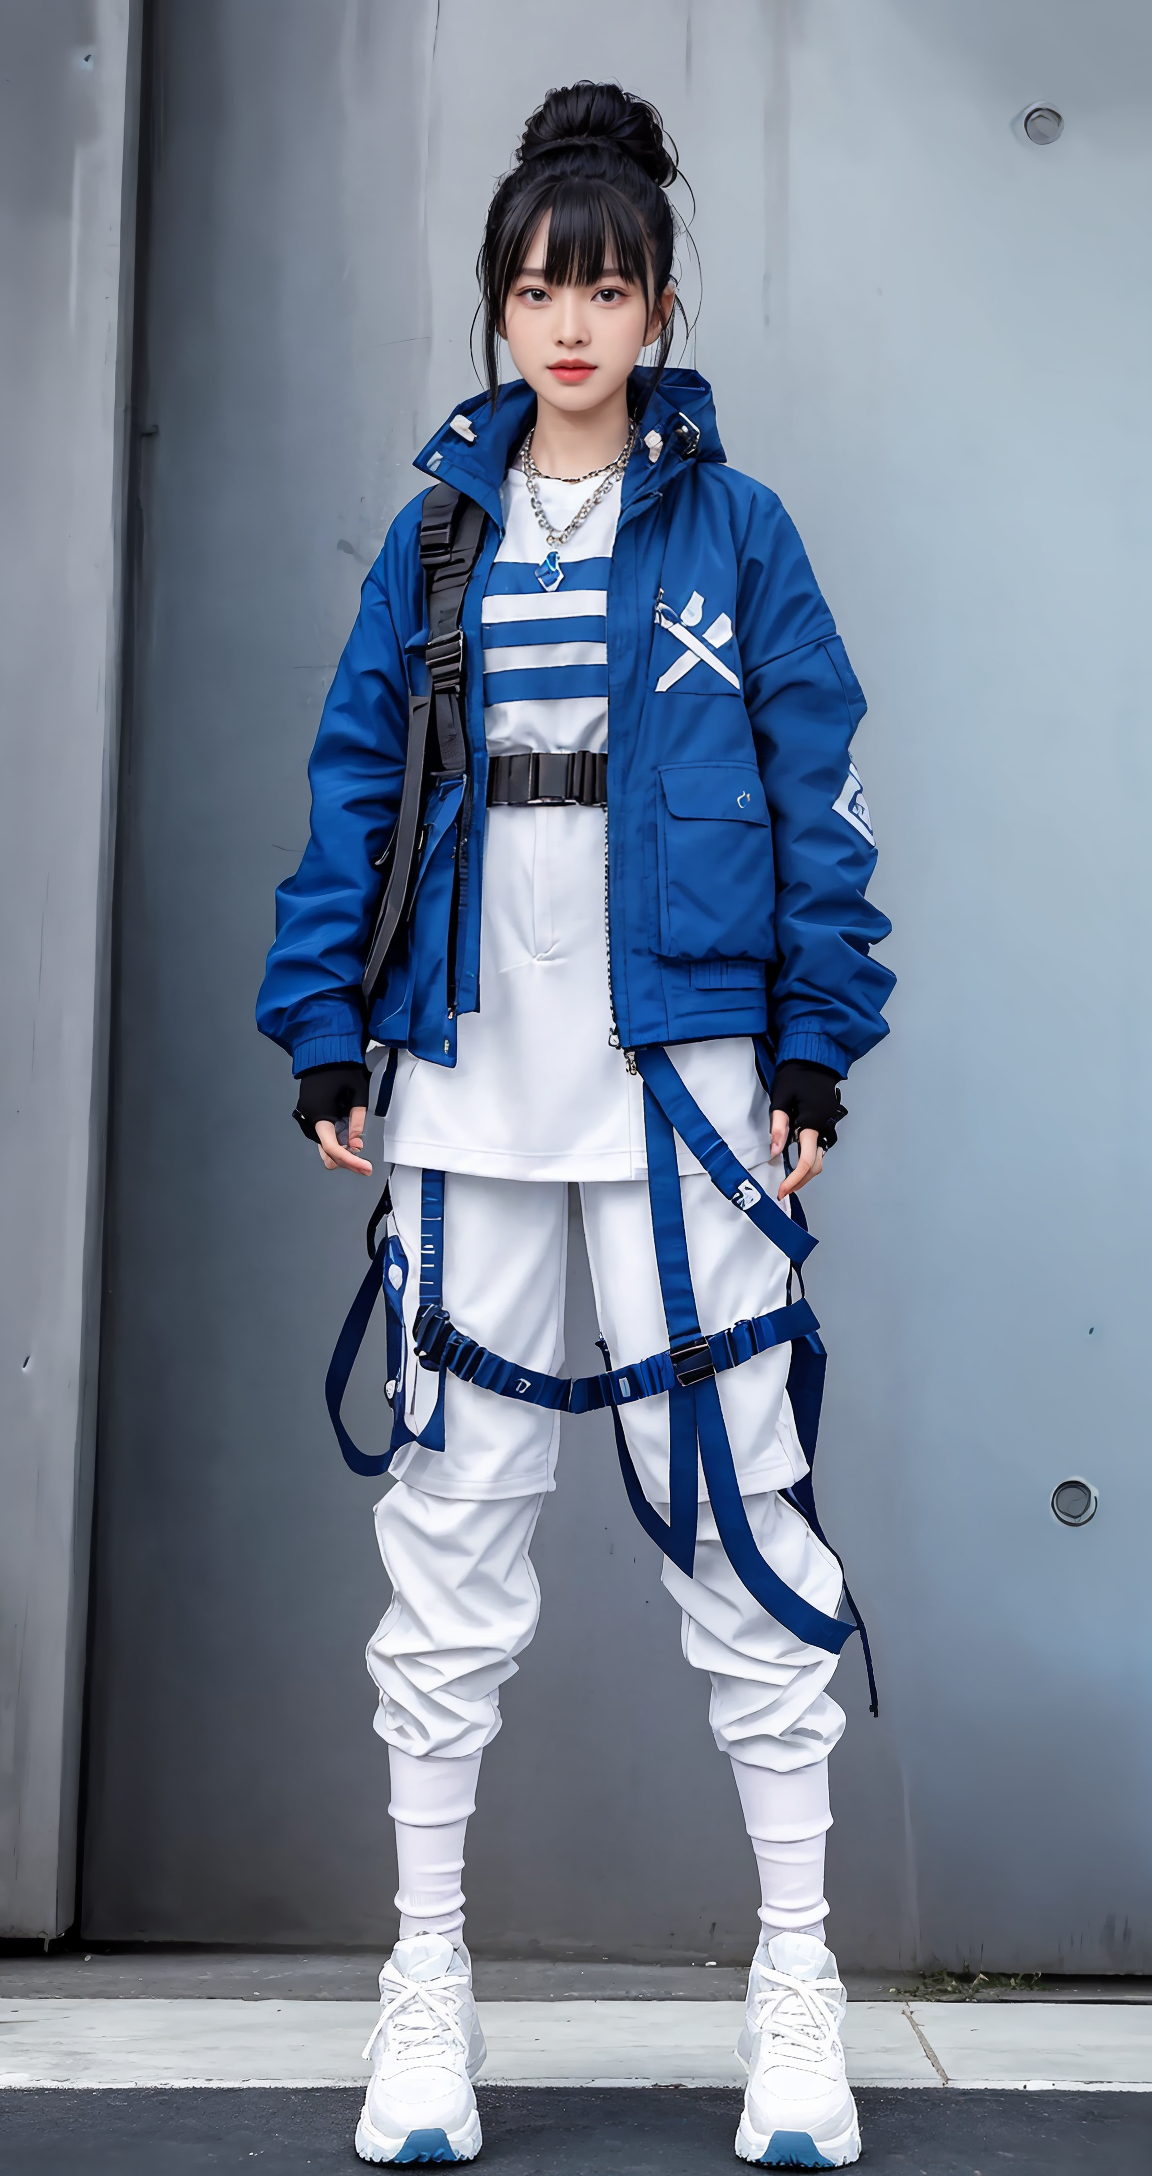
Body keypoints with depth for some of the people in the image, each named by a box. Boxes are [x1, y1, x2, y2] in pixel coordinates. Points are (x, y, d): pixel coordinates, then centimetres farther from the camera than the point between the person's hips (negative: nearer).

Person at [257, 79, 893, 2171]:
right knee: (452, 1520, 7)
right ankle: (427, 1980, 20)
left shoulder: (733, 531, 4)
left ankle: (798, 1985, 15)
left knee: (735, 1513, 0)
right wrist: (324, 1023, 1)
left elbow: (816, 798, 2)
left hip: (682, 1077, -2)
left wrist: (818, 1044, -4)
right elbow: (357, 779, 8)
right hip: (470, 1079, 2)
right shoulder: (437, 532, 10)